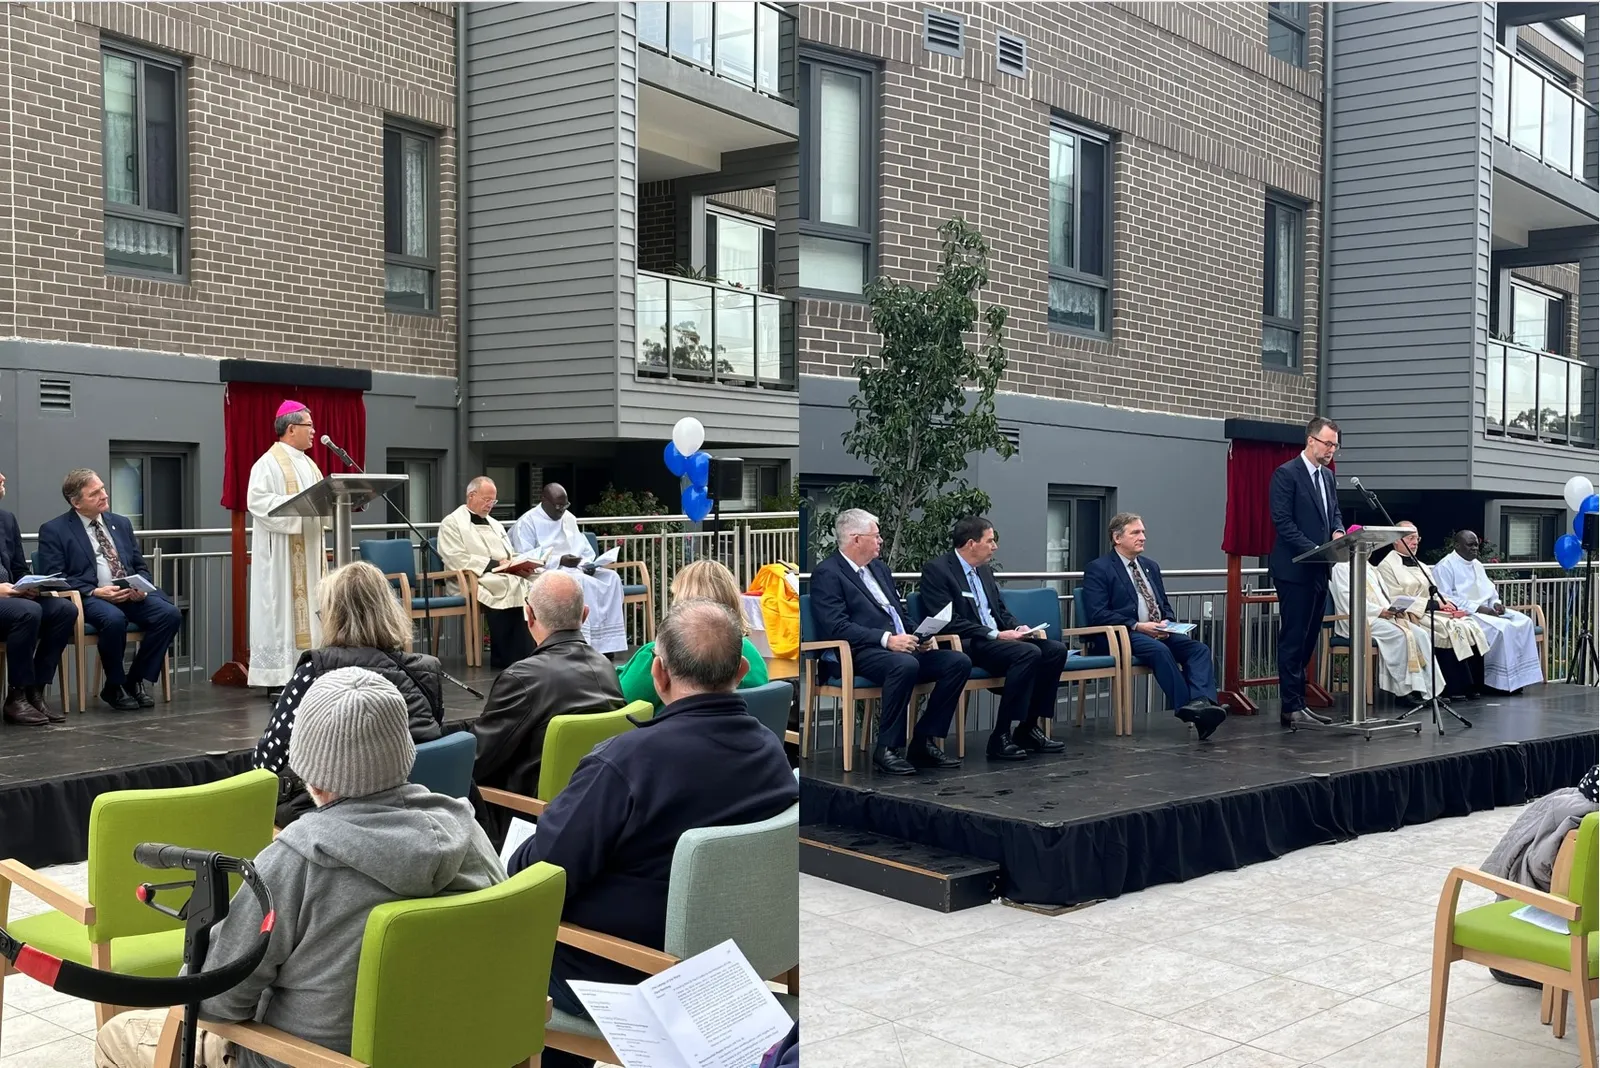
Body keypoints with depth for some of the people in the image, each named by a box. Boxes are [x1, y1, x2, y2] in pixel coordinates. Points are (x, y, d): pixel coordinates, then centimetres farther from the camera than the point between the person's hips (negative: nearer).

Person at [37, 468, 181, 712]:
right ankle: (114, 687, -13)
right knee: (114, 619, -38)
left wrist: (142, 588, -4)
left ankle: (136, 680, -8)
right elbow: (53, 578, -6)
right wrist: (94, 592, -18)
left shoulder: (121, 524, 19)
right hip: (88, 598, -5)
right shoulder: (54, 530, 3)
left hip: (131, 594, 5)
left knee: (170, 614, -24)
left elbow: (140, 567, 20)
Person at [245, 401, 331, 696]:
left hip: (309, 549, 9)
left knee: (309, 607, 7)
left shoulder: (308, 464, 18)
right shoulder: (269, 463, -9)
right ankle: (278, 677, -6)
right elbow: (258, 500, -20)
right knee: (283, 606, -8)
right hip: (282, 552, -9)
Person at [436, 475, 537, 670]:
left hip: (509, 577, 6)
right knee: (508, 589, -36)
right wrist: (496, 564, -14)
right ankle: (506, 660, -30)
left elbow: (511, 557, 23)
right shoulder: (452, 523, 4)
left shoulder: (495, 524, 28)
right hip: (473, 582, -6)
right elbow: (458, 560, -10)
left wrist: (522, 566, -2)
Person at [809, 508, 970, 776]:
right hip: (860, 654, -8)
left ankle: (924, 742, -6)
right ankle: (887, 749, -25)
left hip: (903, 647, 9)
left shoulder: (879, 568, 23)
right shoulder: (827, 574, -4)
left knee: (959, 661, -11)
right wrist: (887, 639, -22)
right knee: (904, 664, -38)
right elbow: (837, 627, -16)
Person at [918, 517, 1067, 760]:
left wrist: (1018, 628, 1)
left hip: (997, 639, 8)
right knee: (1029, 653, -29)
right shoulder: (936, 570, -9)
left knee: (1055, 650, -10)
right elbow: (949, 622, -17)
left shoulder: (985, 570, 17)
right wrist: (995, 635, -20)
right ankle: (1001, 737, -25)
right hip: (966, 646, -8)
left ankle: (1028, 728, -2)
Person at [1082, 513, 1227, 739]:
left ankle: (1201, 702, -42)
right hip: (1122, 636, -7)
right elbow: (1096, 614, -11)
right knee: (1160, 650, -36)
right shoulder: (1098, 568, -1)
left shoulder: (1151, 566, 22)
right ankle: (1187, 708, -37)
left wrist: (1167, 623, 0)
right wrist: (1137, 626, -19)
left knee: (1199, 649, -21)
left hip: (1159, 633, 7)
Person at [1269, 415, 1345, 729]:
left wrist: (1338, 531, -2)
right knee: (1293, 638, -4)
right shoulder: (1286, 474, -10)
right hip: (1295, 569, -8)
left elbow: (1334, 512, 21)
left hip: (1318, 569, 8)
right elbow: (1282, 521, -15)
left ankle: (1296, 700, 16)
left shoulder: (1328, 476, 15)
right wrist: (1313, 549, -21)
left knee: (1309, 638, 10)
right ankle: (1291, 707, 0)